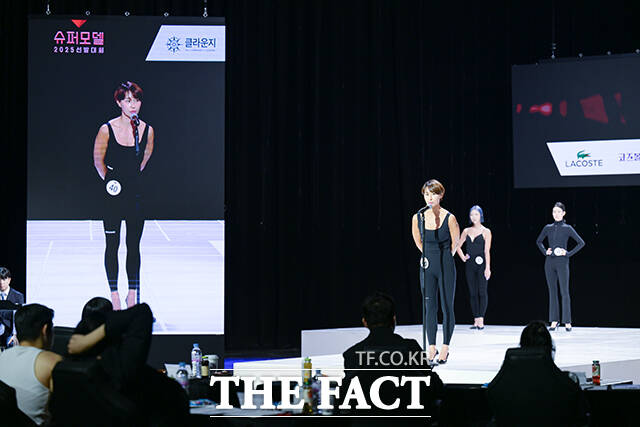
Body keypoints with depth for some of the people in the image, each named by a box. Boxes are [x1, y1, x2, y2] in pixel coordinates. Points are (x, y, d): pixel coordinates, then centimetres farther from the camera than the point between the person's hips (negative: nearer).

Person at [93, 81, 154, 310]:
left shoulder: (147, 130, -1)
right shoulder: (107, 130, -9)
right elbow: (98, 160, 4)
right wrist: (110, 180, 10)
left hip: (135, 192, 2)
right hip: (113, 194, -2)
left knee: (134, 245, 6)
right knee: (112, 244, 4)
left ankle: (133, 295, 15)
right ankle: (114, 295, 11)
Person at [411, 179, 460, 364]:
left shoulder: (449, 218, -9)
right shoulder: (418, 218, 0)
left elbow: (455, 242, 3)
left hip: (446, 265, -3)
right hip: (428, 266, 3)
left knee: (447, 307, 0)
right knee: (430, 307, 4)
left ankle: (445, 348, 7)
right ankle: (431, 347, 8)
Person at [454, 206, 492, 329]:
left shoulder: (486, 232, 0)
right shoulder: (466, 231, 11)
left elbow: (487, 251, -6)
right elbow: (458, 246, 21)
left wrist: (487, 268, -12)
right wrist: (463, 257, 7)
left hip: (481, 264, -4)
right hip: (470, 264, 4)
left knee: (482, 292, -7)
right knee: (472, 293, 4)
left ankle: (481, 319, -8)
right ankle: (476, 320, 7)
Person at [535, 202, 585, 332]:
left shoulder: (567, 228, -2)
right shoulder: (548, 228, 9)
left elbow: (581, 243, -2)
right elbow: (539, 241, 24)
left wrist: (569, 253, -7)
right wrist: (544, 251, 8)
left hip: (562, 262, -4)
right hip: (550, 262, 4)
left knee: (564, 292, -5)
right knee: (552, 292, 6)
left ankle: (567, 322, -2)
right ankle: (554, 321, 10)